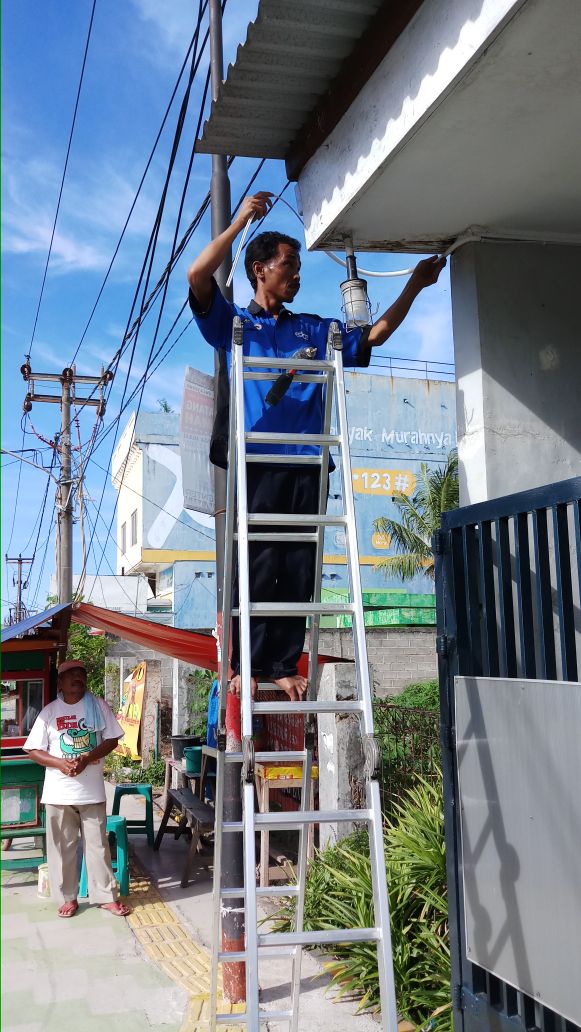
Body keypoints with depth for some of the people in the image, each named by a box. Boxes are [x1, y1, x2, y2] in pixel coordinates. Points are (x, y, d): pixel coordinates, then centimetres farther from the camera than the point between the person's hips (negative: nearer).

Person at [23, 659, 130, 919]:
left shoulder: (98, 706, 2)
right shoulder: (49, 711, 1)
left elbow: (112, 740, 1)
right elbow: (34, 750, 1)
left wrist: (87, 758, -15)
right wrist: (60, 763, -16)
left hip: (92, 790, 0)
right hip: (59, 792, 0)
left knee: (97, 844, 6)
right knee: (62, 846, 7)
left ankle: (106, 896, 16)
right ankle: (67, 897, 20)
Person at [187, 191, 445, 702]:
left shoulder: (316, 330, 27)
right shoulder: (233, 323, 15)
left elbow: (376, 334, 27)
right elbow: (198, 275, -1)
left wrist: (414, 285, 21)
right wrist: (241, 220, 2)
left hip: (306, 464, 4)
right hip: (255, 462, -4)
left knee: (299, 569, -1)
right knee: (255, 566, -8)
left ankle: (285, 665, 3)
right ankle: (246, 665, -3)